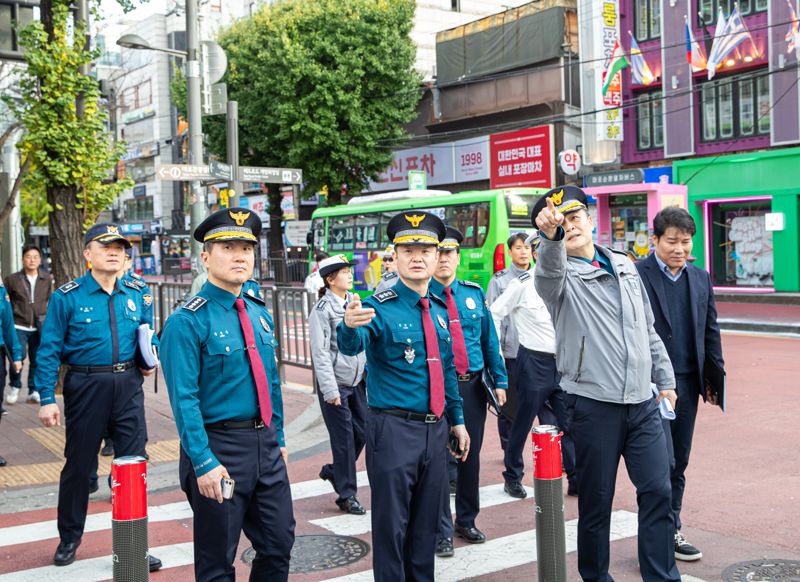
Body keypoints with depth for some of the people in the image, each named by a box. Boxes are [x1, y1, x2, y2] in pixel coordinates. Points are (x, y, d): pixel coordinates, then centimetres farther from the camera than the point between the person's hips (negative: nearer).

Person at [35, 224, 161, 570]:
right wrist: (47, 398, -13)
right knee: (79, 463, 10)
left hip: (128, 385, 3)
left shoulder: (135, 294, 6)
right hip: (86, 386, -3)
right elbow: (49, 350, -7)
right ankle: (69, 538, 29)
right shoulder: (67, 297, -7)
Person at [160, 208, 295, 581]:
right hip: (219, 448, -7)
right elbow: (184, 400, -17)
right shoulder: (188, 322, -13)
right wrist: (203, 463, -21)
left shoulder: (259, 314, 9)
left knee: (279, 544, 14)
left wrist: (279, 438, 15)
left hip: (266, 445, 7)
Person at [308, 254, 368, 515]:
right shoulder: (322, 310, -12)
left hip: (357, 381, 7)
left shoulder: (354, 303, 8)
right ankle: (347, 495, 14)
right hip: (335, 384, -7)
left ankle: (333, 471, 33)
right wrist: (330, 390, -16)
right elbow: (320, 353, -14)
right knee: (344, 439, 0)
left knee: (362, 431, 9)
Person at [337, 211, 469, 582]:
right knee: (392, 524, 1)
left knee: (426, 522, 17)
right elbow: (351, 346, -31)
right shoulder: (379, 308, -11)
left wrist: (457, 420, 17)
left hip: (435, 428, 6)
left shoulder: (439, 309, 8)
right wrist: (350, 326, -53)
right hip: (394, 429, -6)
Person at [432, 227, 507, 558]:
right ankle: (442, 531, 14)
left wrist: (499, 380, 7)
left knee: (471, 456, 15)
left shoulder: (474, 293, 7)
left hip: (473, 385, 4)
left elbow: (490, 339, 11)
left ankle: (467, 521, 32)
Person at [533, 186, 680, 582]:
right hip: (594, 405, -4)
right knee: (596, 500, 5)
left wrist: (665, 379, 17)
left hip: (642, 402, 5)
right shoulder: (560, 275, -4)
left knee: (658, 491, 3)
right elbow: (549, 272, -31)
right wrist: (550, 236, -52)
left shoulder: (624, 266, 13)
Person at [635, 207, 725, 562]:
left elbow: (711, 331, 16)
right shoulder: (635, 275, -8)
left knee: (678, 462, 13)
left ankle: (670, 532, 25)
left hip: (687, 383, 6)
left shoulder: (701, 279, 11)